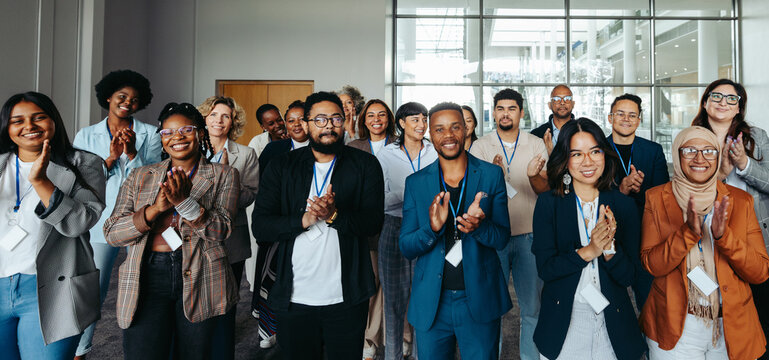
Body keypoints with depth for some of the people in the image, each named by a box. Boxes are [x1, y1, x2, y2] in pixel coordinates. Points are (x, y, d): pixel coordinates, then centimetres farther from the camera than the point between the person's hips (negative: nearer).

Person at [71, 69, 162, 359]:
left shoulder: (150, 134, 5)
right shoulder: (86, 136, 10)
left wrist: (132, 153, -18)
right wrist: (111, 157, -13)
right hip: (102, 222, 1)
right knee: (92, 290, 0)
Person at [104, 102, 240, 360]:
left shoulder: (224, 176, 5)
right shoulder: (139, 177, 12)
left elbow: (221, 230, -6)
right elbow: (112, 233, 4)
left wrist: (184, 201, -20)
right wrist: (155, 208, -13)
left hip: (200, 281, -1)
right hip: (146, 278, 1)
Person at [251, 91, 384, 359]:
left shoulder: (365, 165, 1)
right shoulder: (281, 167, 3)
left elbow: (373, 222, -8)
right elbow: (259, 226, -4)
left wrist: (334, 216, -24)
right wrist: (303, 220, -19)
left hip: (346, 298, 0)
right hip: (294, 298, 1)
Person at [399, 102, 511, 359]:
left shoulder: (491, 175, -2)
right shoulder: (416, 182, 0)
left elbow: (502, 238, -3)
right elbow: (406, 249, -2)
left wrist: (479, 226, -25)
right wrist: (432, 228, -23)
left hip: (480, 301, -1)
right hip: (430, 303, 1)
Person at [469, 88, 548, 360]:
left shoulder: (536, 145, 5)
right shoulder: (480, 147, 2)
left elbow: (546, 190, 0)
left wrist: (533, 176, -23)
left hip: (528, 236, 1)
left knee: (532, 307, 8)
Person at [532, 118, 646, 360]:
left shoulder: (623, 206, -2)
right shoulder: (548, 203, -6)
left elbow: (628, 276, -5)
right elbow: (545, 268, -12)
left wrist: (609, 246, -22)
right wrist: (588, 251, -23)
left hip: (612, 323, 1)